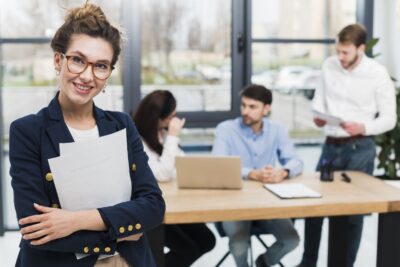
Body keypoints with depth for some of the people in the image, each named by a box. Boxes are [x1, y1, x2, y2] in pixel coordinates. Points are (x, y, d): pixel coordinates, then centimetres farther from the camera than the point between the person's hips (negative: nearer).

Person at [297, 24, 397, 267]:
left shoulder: (378, 74, -10)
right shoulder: (329, 65, 1)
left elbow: (389, 118, -6)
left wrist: (363, 127, -24)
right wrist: (318, 115, -9)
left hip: (360, 148, -4)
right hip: (331, 145, 4)